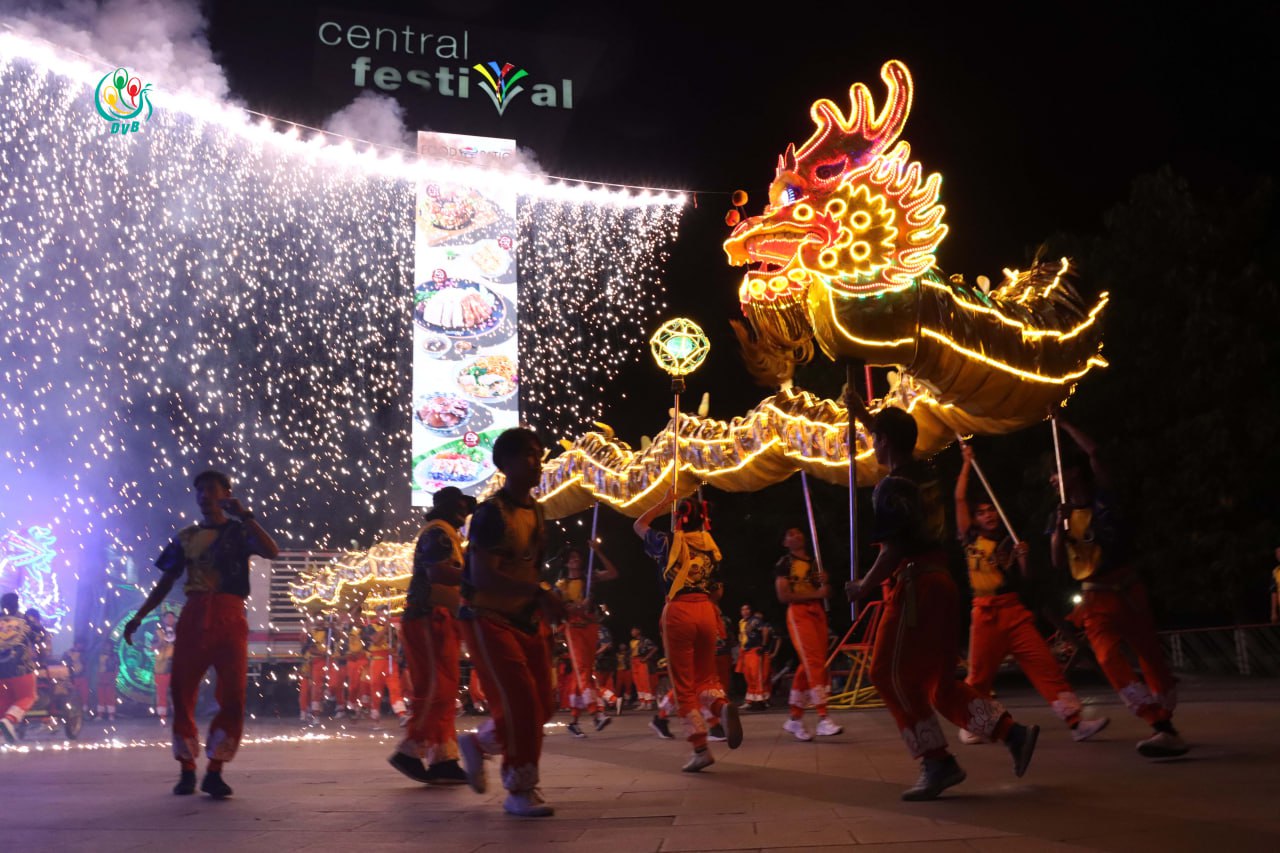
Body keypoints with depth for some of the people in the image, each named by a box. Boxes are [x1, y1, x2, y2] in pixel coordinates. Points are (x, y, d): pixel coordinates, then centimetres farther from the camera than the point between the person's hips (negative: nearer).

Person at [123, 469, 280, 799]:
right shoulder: (185, 537, 16)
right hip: (192, 618, 3)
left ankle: (214, 771, -2)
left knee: (232, 697, -9)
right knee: (182, 694, 0)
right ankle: (187, 769, 11)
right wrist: (138, 617, 9)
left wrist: (244, 515, -13)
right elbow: (165, 583, 17)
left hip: (229, 619, -2)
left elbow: (271, 551, -12)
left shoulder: (240, 531, 8)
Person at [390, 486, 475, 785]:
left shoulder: (445, 534, 25)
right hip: (431, 618, -11)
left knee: (443, 691, 7)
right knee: (437, 688, -12)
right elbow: (439, 573, -23)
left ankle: (443, 759, 6)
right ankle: (409, 752, -9)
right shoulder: (439, 533, -8)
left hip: (438, 619, 11)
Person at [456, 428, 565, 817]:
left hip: (525, 620, 8)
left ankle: (480, 743, 29)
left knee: (542, 703, 6)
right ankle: (520, 790, 3)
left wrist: (545, 611, 6)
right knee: (519, 700, -12)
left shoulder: (534, 510, 9)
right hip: (488, 619, -8)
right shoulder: (492, 512, -16)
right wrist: (540, 593, -32)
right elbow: (482, 576, -26)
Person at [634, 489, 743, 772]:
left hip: (678, 611, -3)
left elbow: (639, 525, 23)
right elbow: (716, 591, 16)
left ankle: (700, 748, -4)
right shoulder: (710, 545, 12)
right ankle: (722, 706, -18)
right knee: (704, 676, 15)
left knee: (683, 683, 2)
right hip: (706, 611, 3)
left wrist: (665, 502, 29)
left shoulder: (669, 542, 3)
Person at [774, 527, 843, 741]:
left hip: (818, 613, 7)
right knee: (814, 662, -18)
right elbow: (782, 595, -8)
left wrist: (825, 581, 2)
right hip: (798, 613, -7)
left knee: (807, 665, 5)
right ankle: (823, 720, -23)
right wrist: (815, 594, -12)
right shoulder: (784, 563, 2)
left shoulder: (815, 562, 22)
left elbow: (827, 593, 25)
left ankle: (794, 719, 15)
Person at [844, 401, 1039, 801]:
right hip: (939, 584, 9)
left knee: (891, 675, -5)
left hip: (915, 588, -9)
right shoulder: (924, 474, 12)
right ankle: (1013, 732, 6)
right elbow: (895, 441, 34)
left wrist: (864, 586, -8)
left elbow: (894, 551, -20)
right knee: (939, 683, 13)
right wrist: (861, 414, 40)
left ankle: (938, 763, -7)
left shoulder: (891, 488, -14)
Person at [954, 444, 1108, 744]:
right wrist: (967, 463, 5)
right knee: (979, 674, 1)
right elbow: (960, 499, 1)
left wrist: (1023, 556, -9)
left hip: (1015, 611, 2)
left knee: (1045, 664, -6)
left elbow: (1024, 578, 10)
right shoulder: (971, 539, 6)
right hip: (986, 613, -2)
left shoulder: (1008, 543, 14)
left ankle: (1076, 721, -10)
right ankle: (968, 725, 20)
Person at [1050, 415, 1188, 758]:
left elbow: (1093, 452, -10)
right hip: (1096, 598, 1)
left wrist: (1064, 425, -2)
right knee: (1110, 660, -20)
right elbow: (1059, 563, 2)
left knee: (1152, 656, -1)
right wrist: (1060, 529, -12)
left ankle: (1165, 725, 10)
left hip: (1128, 588, -1)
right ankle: (1161, 727, -27)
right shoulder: (1060, 516, 10)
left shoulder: (1103, 497, 3)